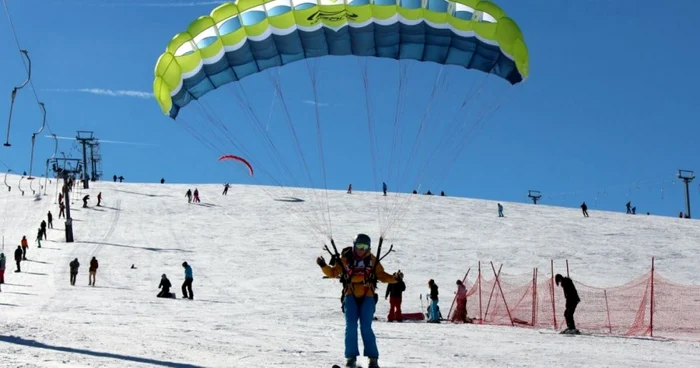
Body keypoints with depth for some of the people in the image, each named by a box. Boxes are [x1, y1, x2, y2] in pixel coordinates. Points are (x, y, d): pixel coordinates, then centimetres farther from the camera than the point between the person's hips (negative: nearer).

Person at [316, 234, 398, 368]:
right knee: (351, 326, -8)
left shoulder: (372, 260, 4)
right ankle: (351, 357, -1)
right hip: (350, 297, 1)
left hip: (367, 298, 0)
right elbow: (333, 273, 4)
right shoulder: (345, 259, 1)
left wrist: (394, 279, -10)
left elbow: (381, 275, 6)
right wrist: (324, 266, -13)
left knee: (366, 328, -8)